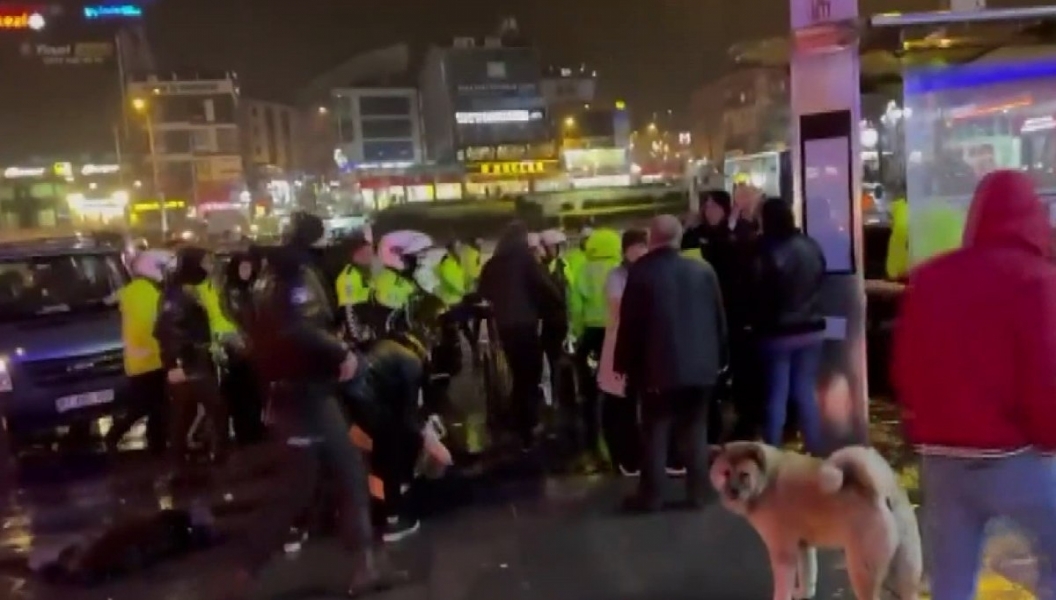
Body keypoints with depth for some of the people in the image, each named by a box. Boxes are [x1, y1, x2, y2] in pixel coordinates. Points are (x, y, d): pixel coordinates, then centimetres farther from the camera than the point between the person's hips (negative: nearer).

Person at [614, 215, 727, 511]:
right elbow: (719, 318, 6)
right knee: (696, 430, 11)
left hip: (658, 366, -3)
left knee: (655, 432, 5)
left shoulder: (640, 273, -9)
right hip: (699, 365, 3)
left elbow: (629, 323, -6)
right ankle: (698, 490, 16)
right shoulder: (703, 270, 1)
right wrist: (719, 358, 16)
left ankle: (651, 495, 9)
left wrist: (625, 364, 3)